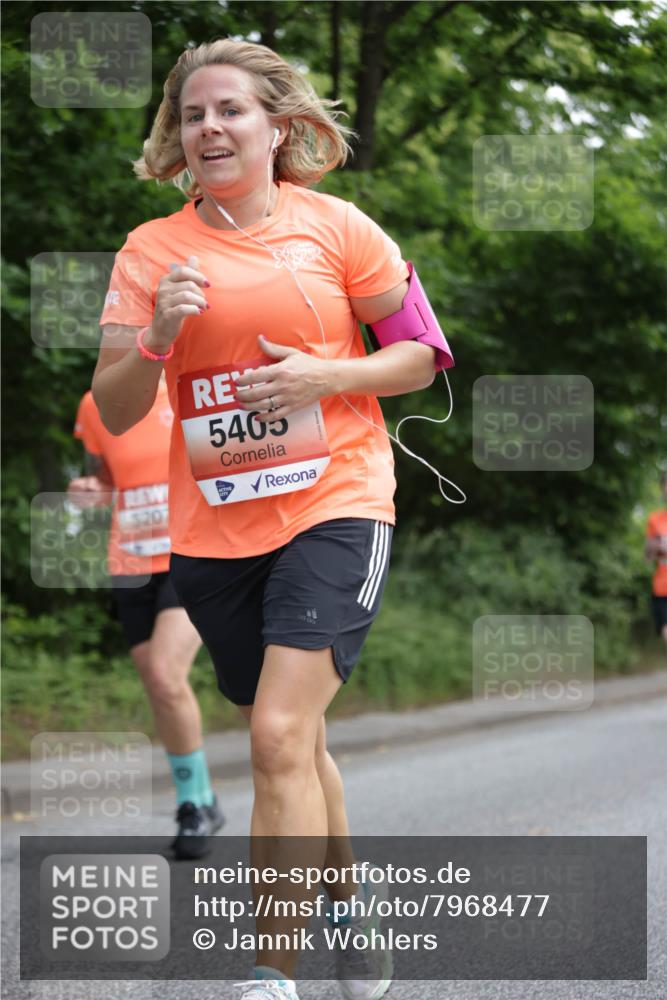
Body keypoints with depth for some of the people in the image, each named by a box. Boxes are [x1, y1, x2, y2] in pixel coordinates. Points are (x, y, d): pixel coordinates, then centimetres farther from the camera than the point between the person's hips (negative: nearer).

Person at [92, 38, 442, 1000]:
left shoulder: (335, 226, -1)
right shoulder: (152, 250, 5)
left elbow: (421, 356, 5)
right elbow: (114, 412, 3)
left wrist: (327, 375, -13)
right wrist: (157, 336, -16)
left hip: (334, 503, -4)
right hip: (212, 526, 4)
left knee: (281, 734, -18)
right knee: (293, 742, 15)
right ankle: (351, 903, 39)